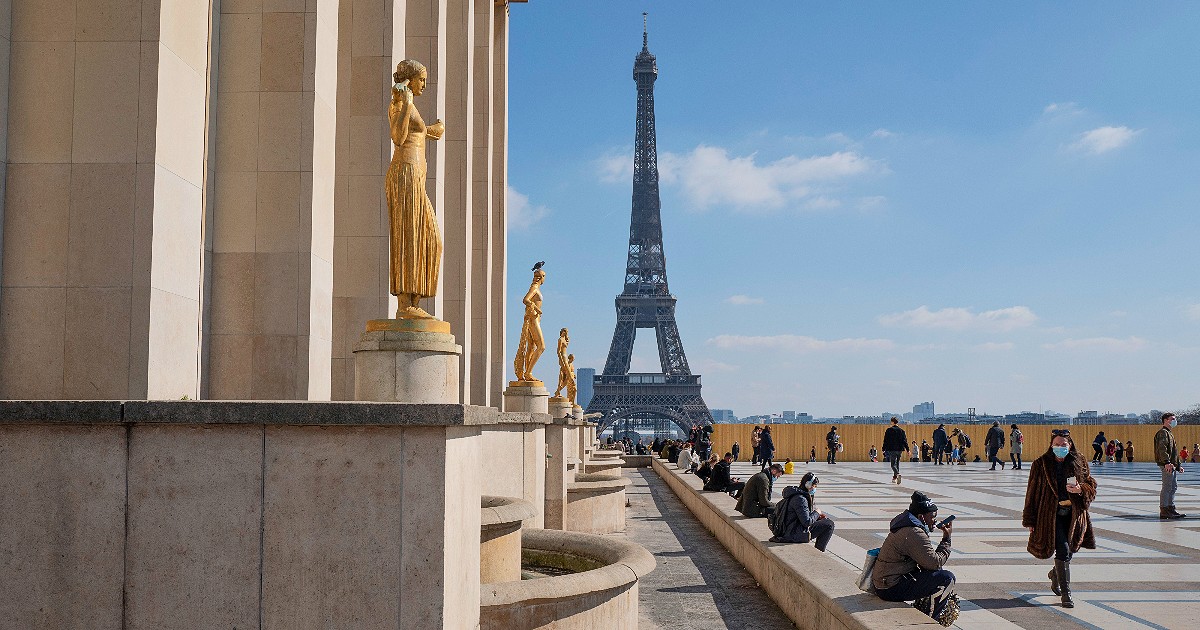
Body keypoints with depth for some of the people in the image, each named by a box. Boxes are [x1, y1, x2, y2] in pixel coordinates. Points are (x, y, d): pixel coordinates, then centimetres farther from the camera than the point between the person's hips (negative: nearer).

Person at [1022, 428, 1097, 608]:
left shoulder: (1079, 463, 6)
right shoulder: (1041, 465, -1)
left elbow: (1091, 487, 11)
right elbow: (1032, 492, 1)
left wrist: (1080, 490, -14)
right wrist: (1030, 520, -1)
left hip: (1074, 514, 3)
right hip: (1051, 514, -3)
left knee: (1069, 551, 11)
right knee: (1063, 551, -14)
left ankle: (1055, 575, 44)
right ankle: (1065, 593, -6)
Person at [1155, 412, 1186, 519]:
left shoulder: (1170, 433, 24)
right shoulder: (1163, 433, -9)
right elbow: (1162, 449, -23)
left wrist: (1179, 465, 29)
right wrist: (1167, 462, -34)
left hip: (1172, 465, 11)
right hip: (1167, 465, -11)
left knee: (1174, 486, 14)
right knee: (1167, 488, -9)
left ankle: (1171, 509, 21)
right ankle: (1164, 511, -8)